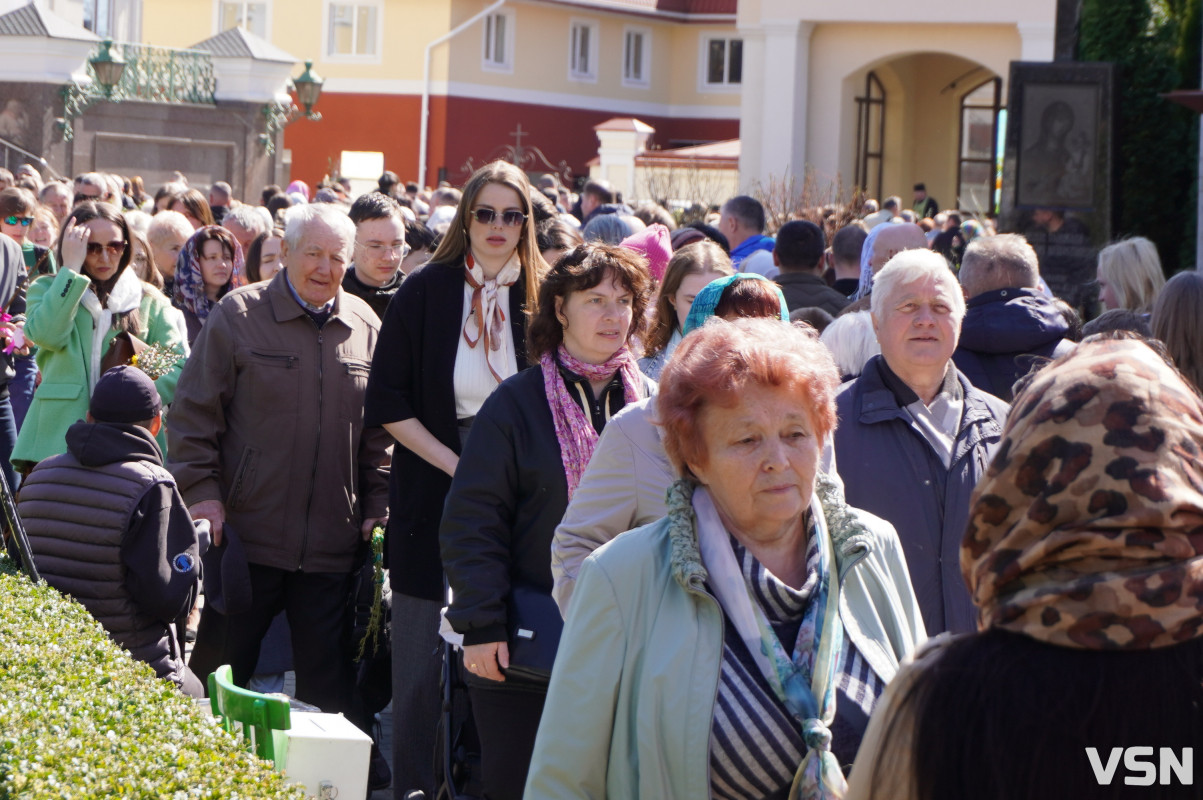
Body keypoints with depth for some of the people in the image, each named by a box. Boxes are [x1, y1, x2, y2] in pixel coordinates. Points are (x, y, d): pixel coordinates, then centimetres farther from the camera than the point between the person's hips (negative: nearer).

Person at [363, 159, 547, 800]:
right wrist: (455, 464, -11)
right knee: (423, 658, 1)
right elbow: (388, 403, -3)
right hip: (434, 498, -1)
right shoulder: (424, 292, -1)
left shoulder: (540, 298, 4)